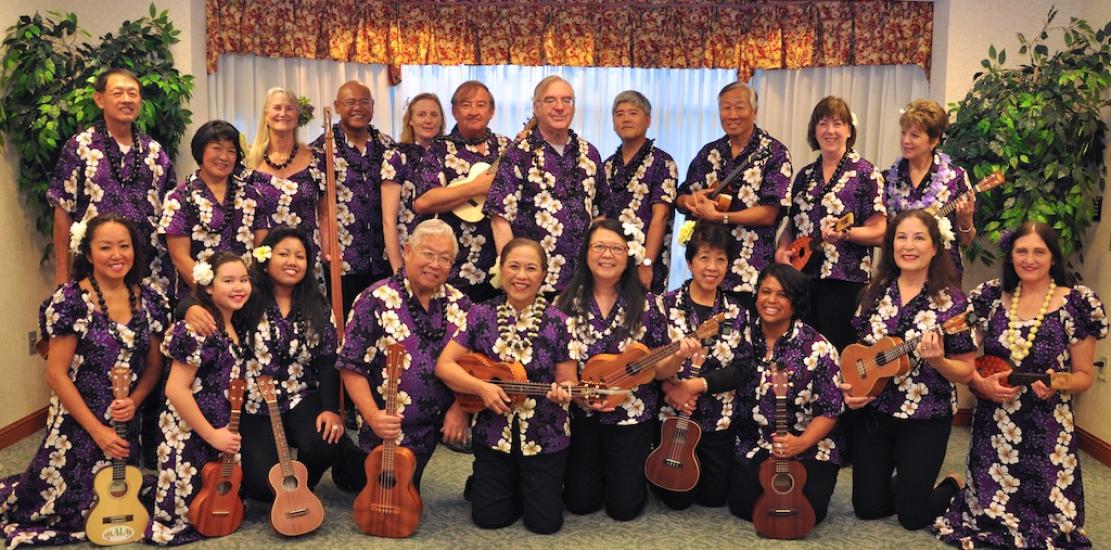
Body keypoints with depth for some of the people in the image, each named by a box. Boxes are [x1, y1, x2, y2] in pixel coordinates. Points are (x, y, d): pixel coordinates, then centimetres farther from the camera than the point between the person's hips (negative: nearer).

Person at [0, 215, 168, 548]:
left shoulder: (148, 299, -1)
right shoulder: (72, 300, -15)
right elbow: (56, 373, -14)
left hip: (127, 423, 5)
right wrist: (96, 429, -15)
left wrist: (134, 401, -14)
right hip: (78, 425, -4)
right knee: (58, 505, 7)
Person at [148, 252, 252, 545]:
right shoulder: (198, 331, -21)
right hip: (189, 436, -8)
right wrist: (211, 435, -21)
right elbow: (175, 389, -26)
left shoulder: (238, 328, 5)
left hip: (222, 431, 9)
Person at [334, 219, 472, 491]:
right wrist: (372, 415, -27)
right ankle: (347, 462, 32)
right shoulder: (376, 300, -13)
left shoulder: (459, 304, 1)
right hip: (389, 430, -4)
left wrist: (460, 408, -11)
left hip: (436, 427, 4)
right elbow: (351, 366, -15)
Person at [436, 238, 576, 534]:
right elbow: (444, 365, -6)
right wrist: (482, 387, -20)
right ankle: (511, 485, 36)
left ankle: (533, 485, 34)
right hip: (493, 433, 1)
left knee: (544, 521, 2)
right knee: (488, 517, 5)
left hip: (545, 436, -1)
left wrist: (563, 391, -28)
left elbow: (568, 381, -4)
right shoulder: (481, 315, -5)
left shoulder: (557, 322, -9)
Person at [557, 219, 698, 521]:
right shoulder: (568, 302, -4)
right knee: (580, 502, 4)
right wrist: (580, 395, -16)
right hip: (581, 413, 1)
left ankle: (627, 471, 33)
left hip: (633, 414, -1)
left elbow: (658, 370, -3)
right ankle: (596, 468, 37)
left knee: (624, 506, 0)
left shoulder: (646, 304, -6)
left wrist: (678, 357, -24)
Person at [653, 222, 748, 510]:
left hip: (721, 418, 2)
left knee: (714, 496, 11)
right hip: (672, 413, -2)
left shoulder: (736, 312, 1)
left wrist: (698, 384, -19)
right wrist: (670, 387, -23)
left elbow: (742, 367, -7)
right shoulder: (667, 304, -5)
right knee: (678, 498, 6)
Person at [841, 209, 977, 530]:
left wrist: (936, 359, -28)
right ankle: (906, 480, 40)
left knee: (912, 515, 4)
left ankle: (954, 486, 34)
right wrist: (848, 385, -6)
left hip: (925, 419, -4)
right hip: (872, 412, 4)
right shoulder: (875, 292, 0)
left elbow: (965, 373, -8)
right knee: (867, 507, 10)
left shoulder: (950, 301, -12)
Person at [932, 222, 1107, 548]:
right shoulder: (992, 297, 3)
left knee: (1047, 518, -5)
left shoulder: (1076, 304, -5)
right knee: (988, 512, 3)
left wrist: (1058, 383, -22)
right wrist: (981, 384, -11)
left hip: (1047, 429, -2)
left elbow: (1084, 375, 0)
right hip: (994, 424, 2)